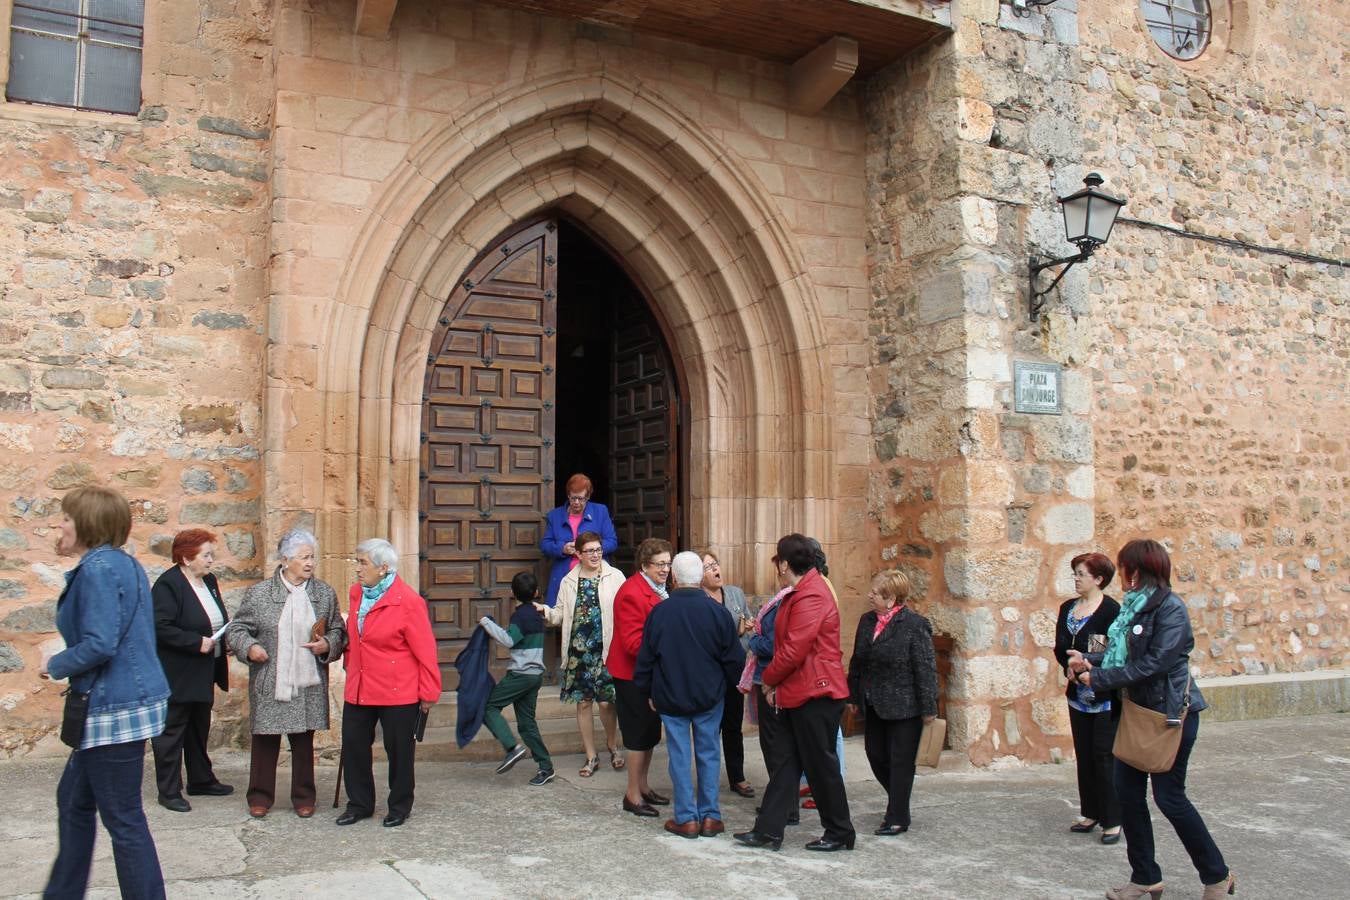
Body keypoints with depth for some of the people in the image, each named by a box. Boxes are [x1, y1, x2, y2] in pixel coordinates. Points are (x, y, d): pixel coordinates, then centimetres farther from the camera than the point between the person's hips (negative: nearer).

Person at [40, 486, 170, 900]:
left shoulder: (97, 568, -17)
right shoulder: (122, 563, 13)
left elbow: (99, 644, -23)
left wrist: (54, 666, -8)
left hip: (116, 707, -11)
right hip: (127, 698, 11)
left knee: (123, 818, -1)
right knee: (74, 800, 22)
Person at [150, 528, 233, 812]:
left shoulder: (209, 582, 10)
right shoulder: (167, 585, -16)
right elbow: (161, 628, -24)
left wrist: (219, 640, 1)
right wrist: (197, 642, -24)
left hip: (202, 674, 9)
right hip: (176, 676, -8)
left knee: (200, 729, 18)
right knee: (171, 731, 2)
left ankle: (201, 780, 31)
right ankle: (169, 791, 11)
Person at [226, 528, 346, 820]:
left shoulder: (325, 594, 6)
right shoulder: (259, 593, -1)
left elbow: (339, 631, 12)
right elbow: (236, 629, 3)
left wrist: (328, 645, -8)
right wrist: (249, 647, -15)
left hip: (309, 685, 2)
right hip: (269, 684, -2)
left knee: (304, 742, 10)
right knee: (265, 741, 6)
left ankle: (304, 797, 23)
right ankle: (260, 797, 22)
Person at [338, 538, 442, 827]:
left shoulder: (408, 601, -16)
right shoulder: (356, 594, 5)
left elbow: (425, 651, -13)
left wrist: (429, 693, -11)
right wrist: (349, 667, 19)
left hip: (397, 693, -6)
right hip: (358, 690, 6)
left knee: (399, 750, 6)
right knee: (353, 746, 10)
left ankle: (399, 807, 23)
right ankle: (359, 804, 27)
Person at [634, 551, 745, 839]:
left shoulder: (659, 612, -9)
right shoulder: (717, 611, -9)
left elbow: (645, 658, -1)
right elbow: (734, 658, -2)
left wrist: (647, 692, 12)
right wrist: (726, 685, 15)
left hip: (670, 697, 0)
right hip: (710, 697, 1)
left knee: (680, 756, 6)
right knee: (708, 753, 10)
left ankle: (686, 818, 9)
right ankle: (710, 816, 14)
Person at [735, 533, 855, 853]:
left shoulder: (811, 597, -20)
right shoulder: (800, 593, 14)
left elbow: (793, 650, -22)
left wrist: (769, 679, -7)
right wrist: (777, 683, 8)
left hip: (815, 694, -10)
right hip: (799, 694, 10)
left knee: (821, 765, 3)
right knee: (788, 763, 11)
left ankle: (840, 834, 17)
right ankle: (768, 830, 17)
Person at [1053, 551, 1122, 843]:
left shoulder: (1110, 609, -12)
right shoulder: (1067, 608, 9)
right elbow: (1060, 648, 8)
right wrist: (1069, 666, -11)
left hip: (1105, 696, -7)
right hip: (1078, 694, 7)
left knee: (1105, 756, -3)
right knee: (1084, 755, 12)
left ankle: (1112, 820, 6)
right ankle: (1090, 814, 22)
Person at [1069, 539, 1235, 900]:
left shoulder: (1170, 608, -17)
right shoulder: (1133, 606, 9)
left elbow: (1155, 663, -24)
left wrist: (1099, 678, -21)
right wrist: (1090, 661, -4)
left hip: (1171, 711, -8)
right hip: (1137, 709, 8)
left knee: (1169, 796, -1)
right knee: (1127, 791, 8)